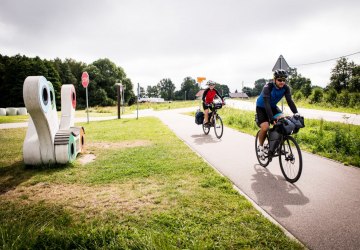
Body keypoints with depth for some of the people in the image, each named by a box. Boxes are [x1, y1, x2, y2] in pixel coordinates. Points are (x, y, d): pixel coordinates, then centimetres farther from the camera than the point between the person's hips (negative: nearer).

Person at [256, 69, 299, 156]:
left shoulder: (286, 88, -17)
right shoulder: (268, 87, -31)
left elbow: (290, 100, -23)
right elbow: (266, 103, -39)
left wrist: (296, 113, -38)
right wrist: (271, 118, -50)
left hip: (273, 106, 5)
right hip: (261, 107, -5)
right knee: (265, 127, -22)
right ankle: (260, 146, 4)